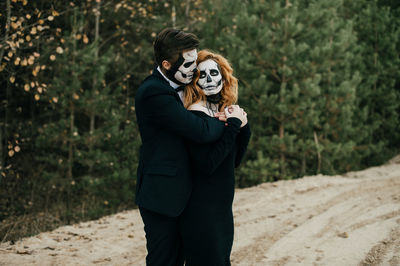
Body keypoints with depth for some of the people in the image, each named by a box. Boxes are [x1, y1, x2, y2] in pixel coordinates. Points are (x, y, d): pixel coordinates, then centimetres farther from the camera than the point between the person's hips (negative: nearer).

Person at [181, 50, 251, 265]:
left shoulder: (224, 111, 8)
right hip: (201, 209, -8)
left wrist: (243, 127, -3)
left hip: (222, 206, 8)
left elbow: (234, 161, 11)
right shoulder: (196, 114, -15)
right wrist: (233, 126, -19)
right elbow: (207, 164, -24)